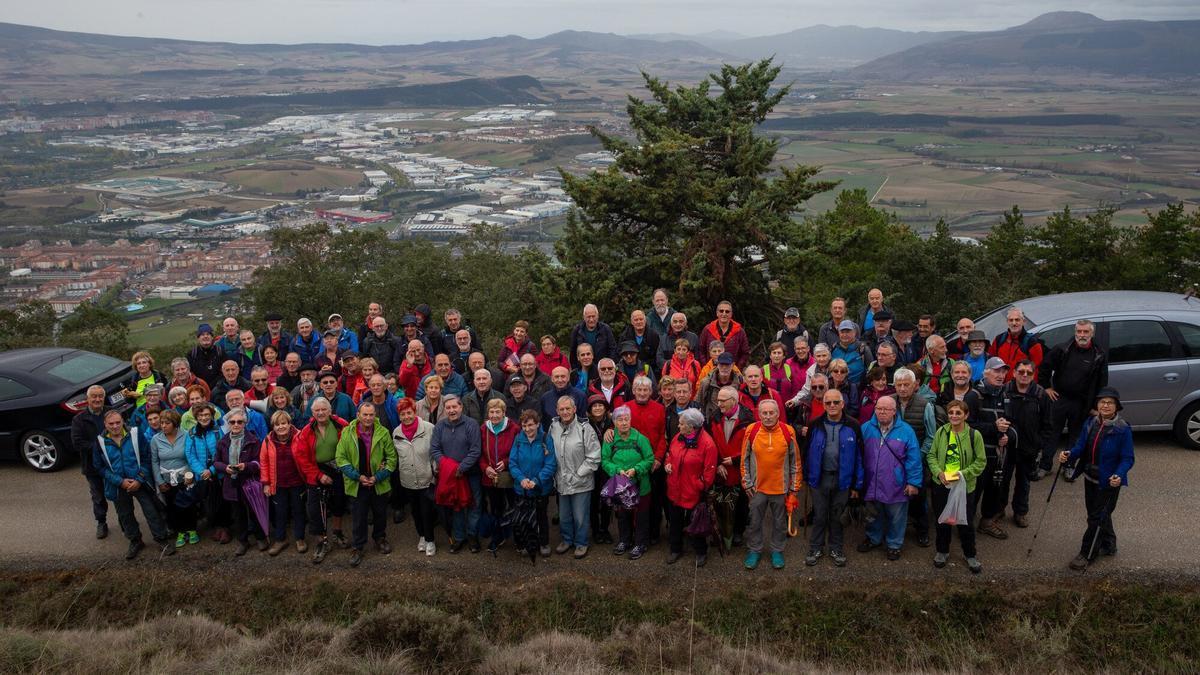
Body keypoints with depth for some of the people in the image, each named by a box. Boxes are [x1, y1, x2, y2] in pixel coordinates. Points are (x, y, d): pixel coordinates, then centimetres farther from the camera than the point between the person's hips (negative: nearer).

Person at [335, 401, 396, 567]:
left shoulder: (383, 433, -7)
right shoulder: (347, 433, -8)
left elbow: (392, 457, -3)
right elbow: (341, 458, -6)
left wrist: (379, 476, -12)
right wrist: (357, 476, -14)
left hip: (379, 484, 1)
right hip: (356, 484, -1)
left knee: (380, 514, 18)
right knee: (358, 518, 7)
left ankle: (380, 539, 40)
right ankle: (357, 547, 23)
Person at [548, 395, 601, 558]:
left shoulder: (584, 428, -14)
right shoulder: (553, 427, -1)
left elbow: (594, 457, -12)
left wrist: (578, 475, -12)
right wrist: (554, 473, 5)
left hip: (581, 483, -4)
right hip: (561, 482, 4)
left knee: (580, 516, 6)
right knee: (563, 515, 18)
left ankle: (581, 543, 26)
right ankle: (567, 539, 39)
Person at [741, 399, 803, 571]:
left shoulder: (788, 432, -9)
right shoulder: (751, 431, -8)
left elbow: (795, 461, 0)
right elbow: (744, 459, 2)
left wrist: (794, 487, 2)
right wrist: (747, 483, 1)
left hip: (781, 487, 0)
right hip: (757, 487, 1)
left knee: (779, 522, 14)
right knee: (754, 521, 12)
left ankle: (777, 550, 32)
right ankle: (754, 550, 30)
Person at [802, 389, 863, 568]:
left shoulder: (852, 426, -6)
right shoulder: (816, 425, -4)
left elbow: (858, 457, -3)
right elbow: (808, 452, 2)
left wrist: (857, 484, -3)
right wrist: (807, 477, 1)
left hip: (842, 478, 0)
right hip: (820, 477, 0)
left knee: (837, 516, 13)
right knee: (819, 516, 9)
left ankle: (835, 549, 28)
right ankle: (815, 548, 23)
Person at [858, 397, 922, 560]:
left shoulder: (905, 430, -7)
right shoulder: (866, 428, -1)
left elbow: (914, 459, -7)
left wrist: (913, 482, -10)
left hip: (896, 486, -2)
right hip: (872, 484, 2)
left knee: (896, 517, 11)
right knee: (874, 515, 20)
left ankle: (894, 544, 29)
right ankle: (873, 538, 40)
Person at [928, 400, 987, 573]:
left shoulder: (974, 435, -11)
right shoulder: (941, 432, -4)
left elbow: (981, 461, -6)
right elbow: (931, 455, 3)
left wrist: (963, 473, -18)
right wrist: (938, 472, -14)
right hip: (941, 485, 2)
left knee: (966, 522, 10)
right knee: (942, 520, 16)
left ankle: (970, 555, 31)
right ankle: (942, 551, 35)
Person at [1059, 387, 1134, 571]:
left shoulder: (1123, 430, -17)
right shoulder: (1090, 423, -1)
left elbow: (1127, 459, -15)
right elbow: (1080, 447, 2)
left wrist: (1119, 476, -31)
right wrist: (1069, 455, -19)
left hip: (1109, 481, -6)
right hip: (1090, 478, 6)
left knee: (1097, 517, 2)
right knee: (1098, 513, 21)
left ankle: (1087, 555, 13)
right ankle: (1109, 545, 43)